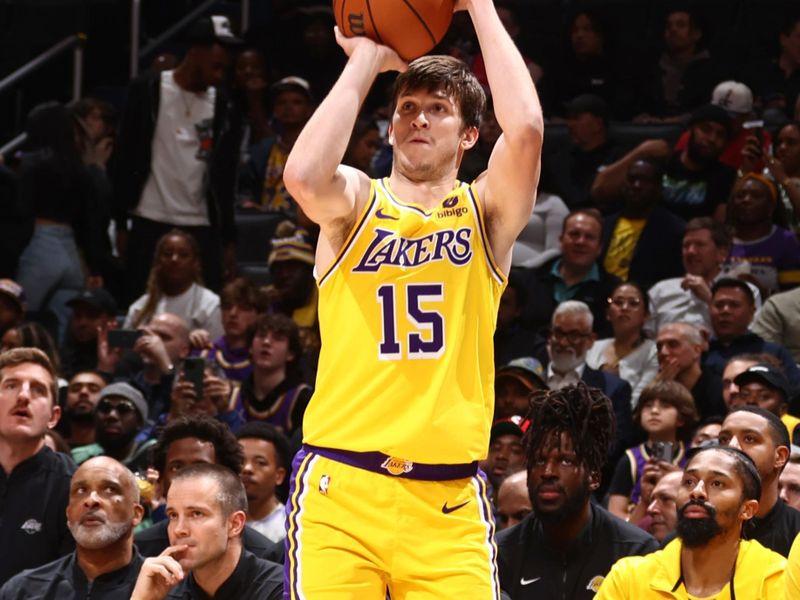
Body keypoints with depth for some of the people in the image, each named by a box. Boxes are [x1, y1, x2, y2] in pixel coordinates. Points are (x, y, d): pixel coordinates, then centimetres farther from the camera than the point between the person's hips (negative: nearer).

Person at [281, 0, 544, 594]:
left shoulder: (485, 213, 10)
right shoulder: (356, 203, 9)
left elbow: (526, 130, -11)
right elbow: (304, 175, -16)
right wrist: (366, 61, -5)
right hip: (341, 484, -1)